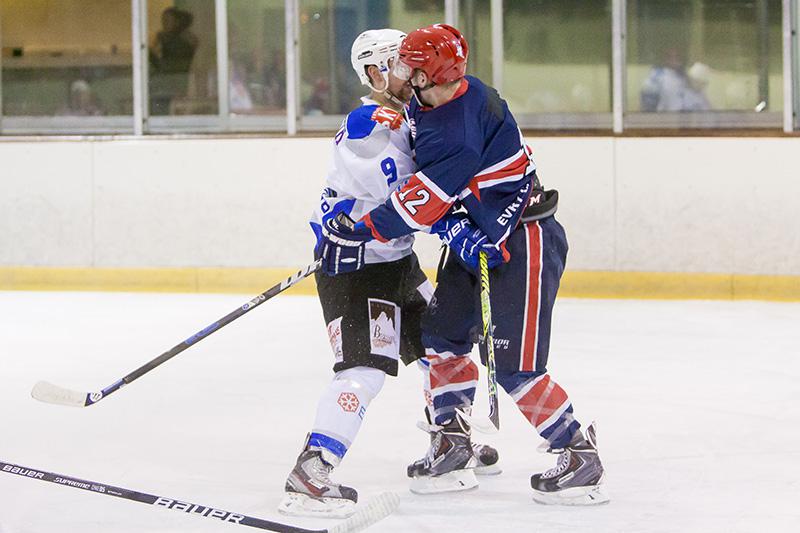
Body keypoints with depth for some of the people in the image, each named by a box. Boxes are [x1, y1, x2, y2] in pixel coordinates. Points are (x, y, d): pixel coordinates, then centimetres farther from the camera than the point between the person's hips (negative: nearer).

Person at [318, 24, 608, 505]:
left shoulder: (461, 125, -29)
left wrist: (362, 230, -19)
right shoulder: (434, 104, 1)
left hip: (523, 244, -10)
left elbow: (427, 199, -27)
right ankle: (453, 447, 21)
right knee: (440, 337, 12)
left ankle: (580, 453, 0)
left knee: (513, 365, -10)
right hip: (478, 237, 10)